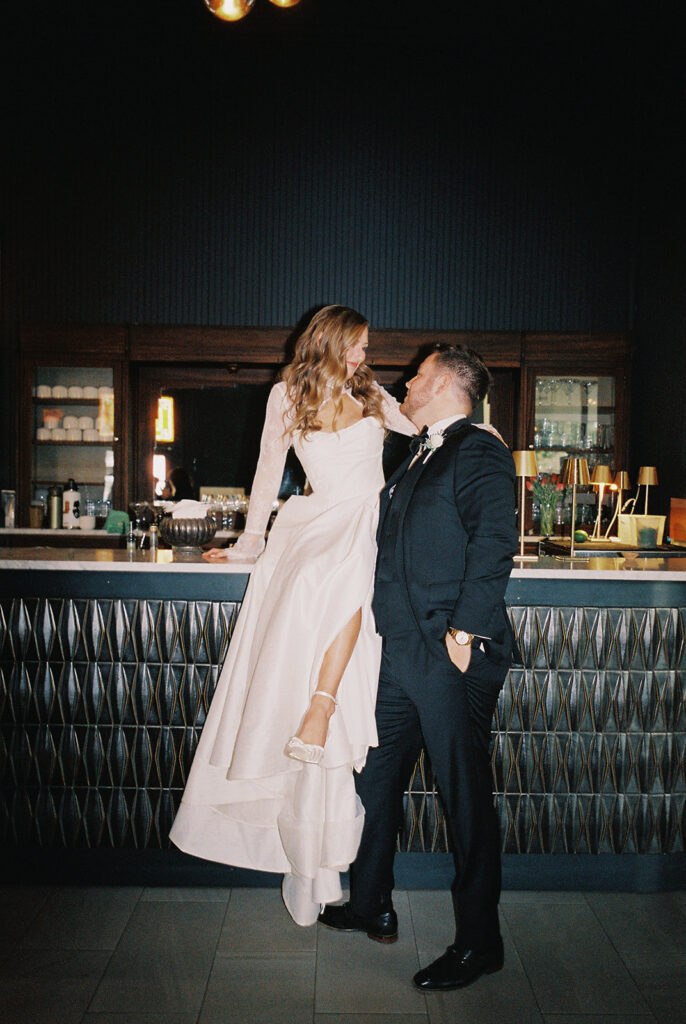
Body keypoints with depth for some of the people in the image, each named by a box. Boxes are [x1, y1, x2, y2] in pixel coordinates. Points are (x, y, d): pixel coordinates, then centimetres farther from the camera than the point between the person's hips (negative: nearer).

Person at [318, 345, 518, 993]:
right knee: (376, 779, 17)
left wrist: (465, 629, -24)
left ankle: (478, 942, 18)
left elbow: (494, 542, -20)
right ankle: (372, 906, 35)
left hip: (451, 658, -9)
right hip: (400, 652, 9)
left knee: (465, 797, 2)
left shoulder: (479, 452, -8)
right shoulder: (415, 462, 20)